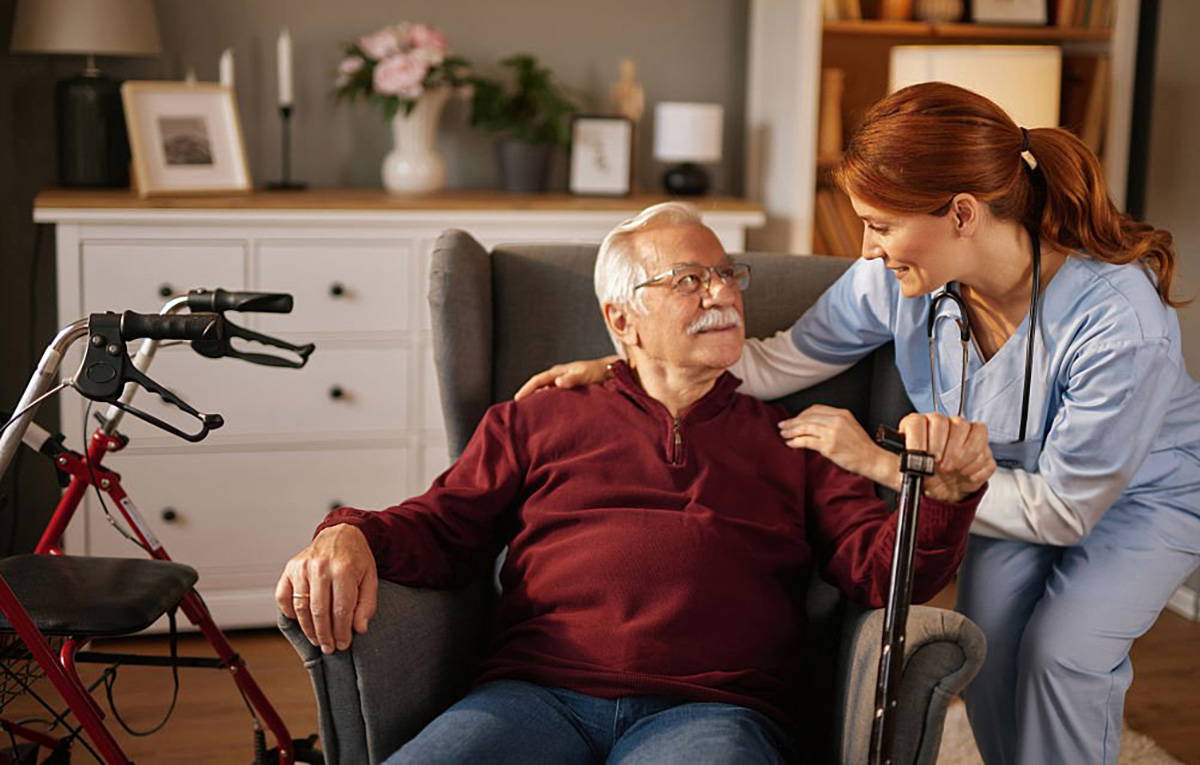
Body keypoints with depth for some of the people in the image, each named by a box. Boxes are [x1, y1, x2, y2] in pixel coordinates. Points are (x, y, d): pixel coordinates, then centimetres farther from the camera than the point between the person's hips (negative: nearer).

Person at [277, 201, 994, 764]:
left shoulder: (794, 441, 23)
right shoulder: (537, 420, 25)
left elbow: (881, 566, 12)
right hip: (537, 694, 1)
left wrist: (941, 495, -10)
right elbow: (442, 527, 18)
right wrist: (351, 538, -4)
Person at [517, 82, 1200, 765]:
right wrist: (617, 369, -13)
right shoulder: (897, 278, -23)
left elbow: (1062, 509, -28)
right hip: (1015, 478, 4)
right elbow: (784, 361, -7)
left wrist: (880, 462, -26)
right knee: (990, 644, -19)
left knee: (1059, 651, -24)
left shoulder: (1120, 326, -38)